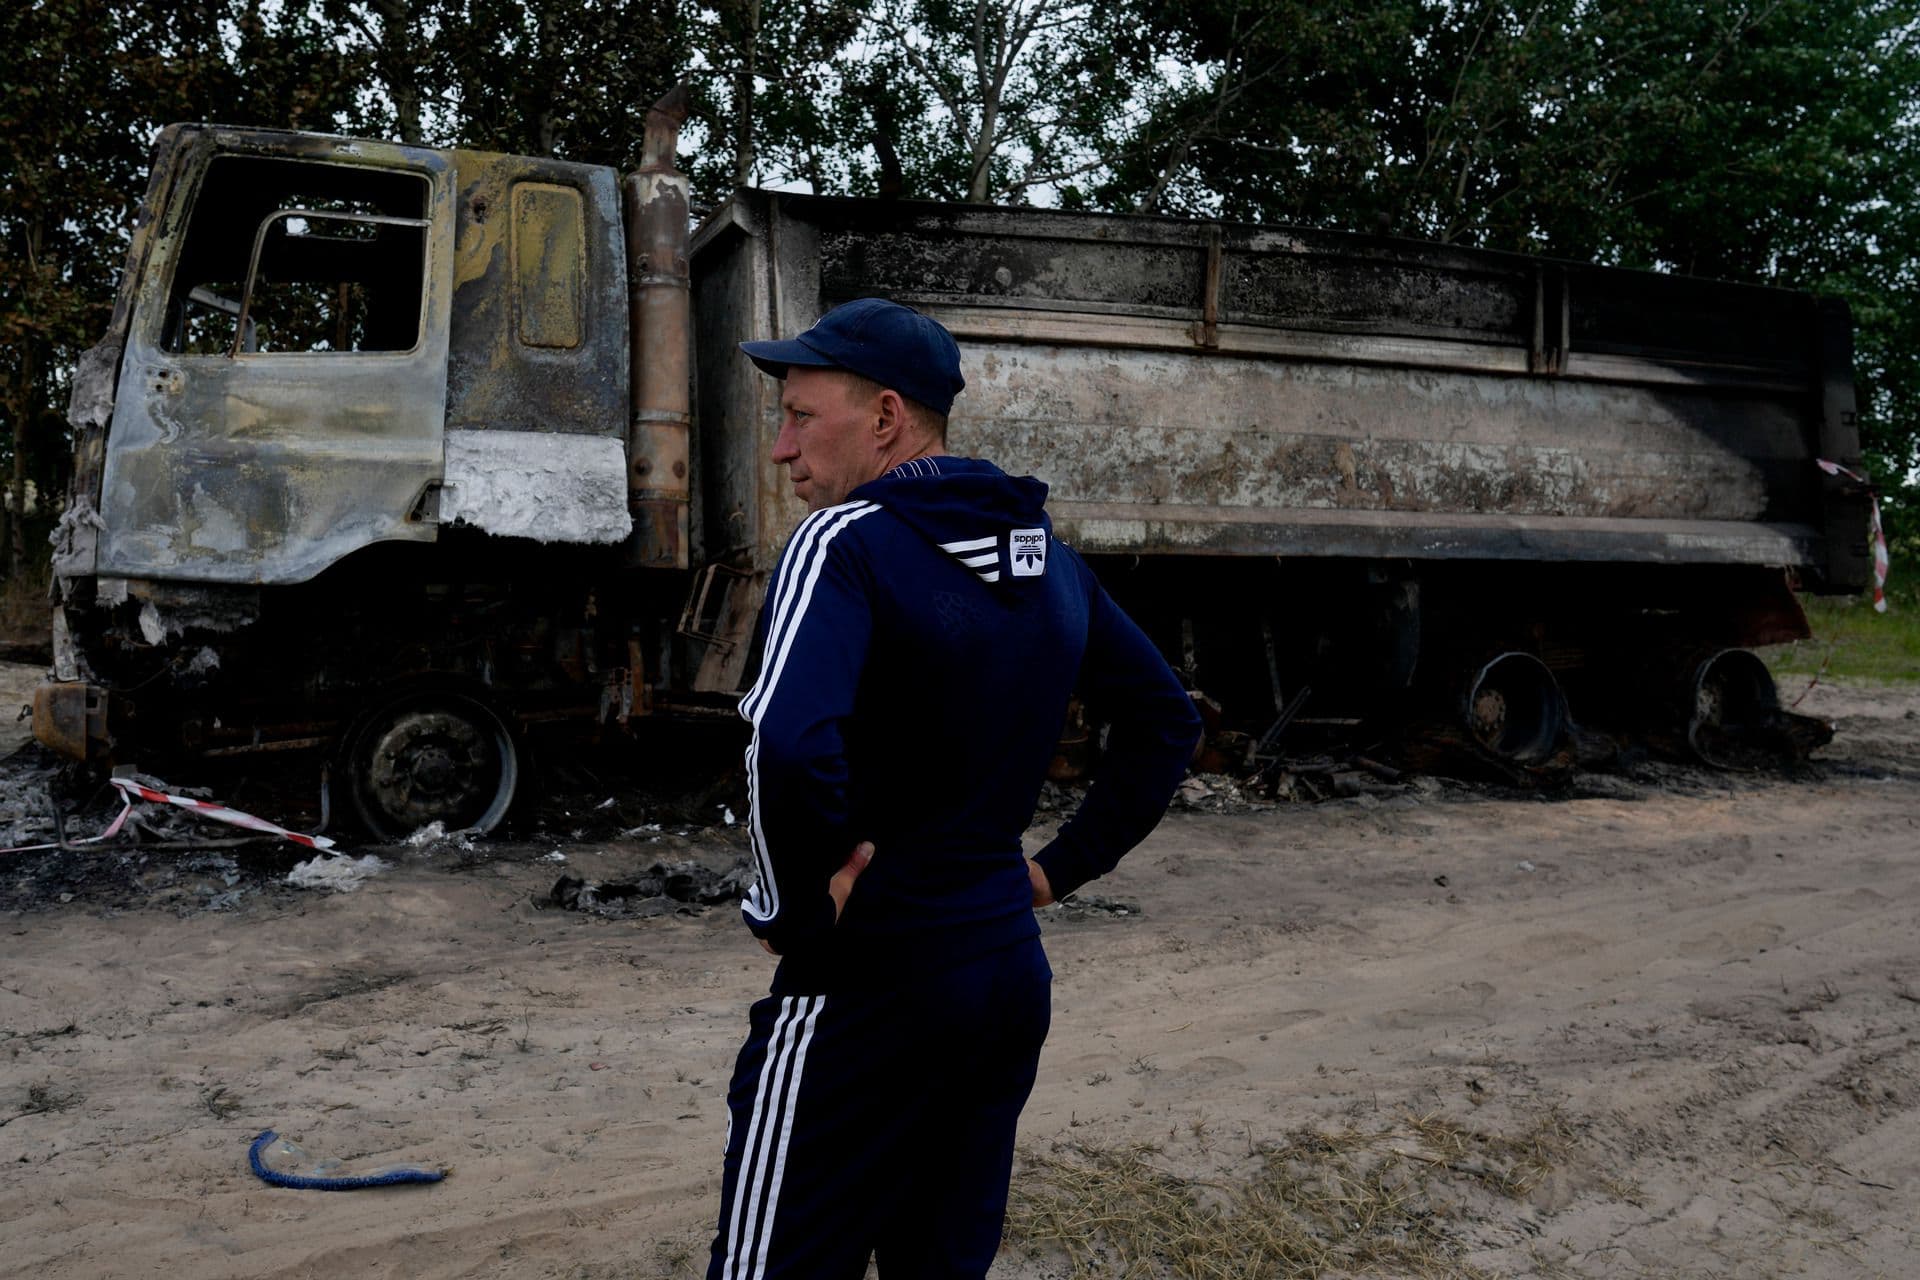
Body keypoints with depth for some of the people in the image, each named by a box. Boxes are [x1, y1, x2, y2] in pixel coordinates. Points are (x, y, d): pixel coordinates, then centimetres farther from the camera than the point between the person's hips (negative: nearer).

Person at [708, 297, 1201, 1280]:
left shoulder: (846, 541, -16)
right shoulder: (1048, 556, 8)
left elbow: (787, 748, -33)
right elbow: (1166, 720, 16)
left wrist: (794, 911, -17)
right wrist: (1065, 863, 14)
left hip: (868, 988, -7)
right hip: (1013, 972, 8)